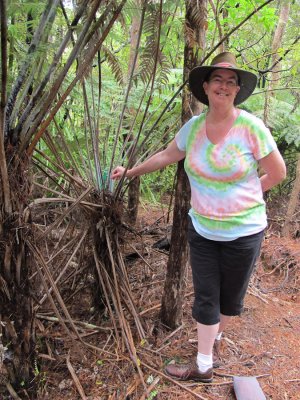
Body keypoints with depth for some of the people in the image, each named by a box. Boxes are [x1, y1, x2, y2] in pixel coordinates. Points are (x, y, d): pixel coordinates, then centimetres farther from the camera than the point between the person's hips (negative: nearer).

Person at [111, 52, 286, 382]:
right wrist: (131, 171, 19)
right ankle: (204, 365, 27)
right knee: (205, 296, 10)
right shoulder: (194, 126, -3)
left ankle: (217, 335, 47)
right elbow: (166, 156, 12)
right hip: (201, 228, 3)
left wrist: (243, 195, -2)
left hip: (243, 232, -3)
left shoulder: (251, 127, -16)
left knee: (230, 295, 16)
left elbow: (278, 173, -7)